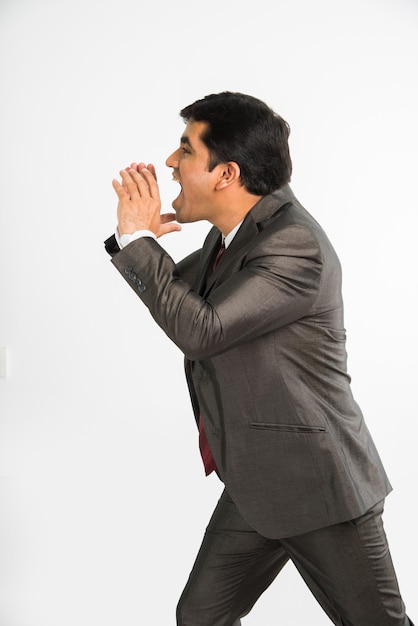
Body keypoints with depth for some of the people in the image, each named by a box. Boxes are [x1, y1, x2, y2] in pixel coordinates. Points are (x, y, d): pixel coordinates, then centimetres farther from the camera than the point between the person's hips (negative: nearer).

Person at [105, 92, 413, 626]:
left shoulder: (296, 245, -24)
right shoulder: (235, 232, 5)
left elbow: (200, 330, -27)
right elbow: (176, 292, 17)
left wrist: (138, 238, -19)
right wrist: (135, 236, -4)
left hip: (317, 484, -8)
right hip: (253, 485, 8)